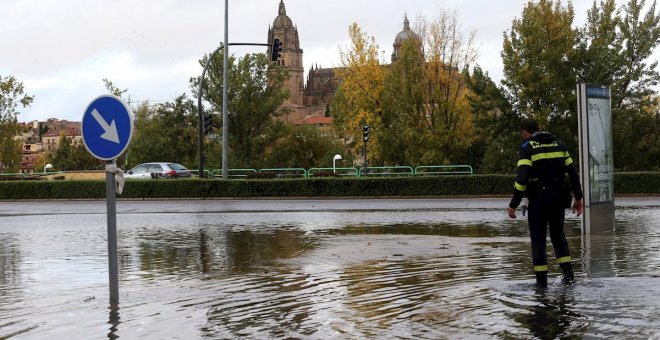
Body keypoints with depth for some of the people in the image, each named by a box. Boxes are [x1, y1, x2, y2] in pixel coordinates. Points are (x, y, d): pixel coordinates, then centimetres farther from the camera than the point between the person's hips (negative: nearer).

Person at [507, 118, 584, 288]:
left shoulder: (527, 148, -7)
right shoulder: (559, 144, 9)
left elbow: (522, 177, -18)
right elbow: (572, 172, 8)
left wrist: (513, 204, -15)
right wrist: (578, 197, 14)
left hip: (538, 199, -5)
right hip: (559, 199, 5)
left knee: (538, 238, 6)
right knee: (558, 234, 19)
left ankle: (541, 279, 6)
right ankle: (568, 273, 8)